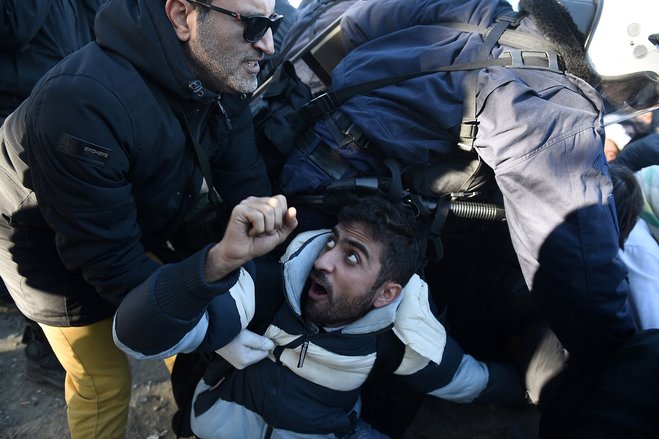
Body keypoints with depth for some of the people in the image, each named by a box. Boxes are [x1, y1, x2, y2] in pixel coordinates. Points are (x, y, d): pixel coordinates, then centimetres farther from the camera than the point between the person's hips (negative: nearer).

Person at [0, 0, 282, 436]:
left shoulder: (221, 81, -17)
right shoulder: (84, 103, -39)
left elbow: (247, 191, -15)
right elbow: (105, 255, -33)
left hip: (138, 225, 6)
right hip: (52, 248, -5)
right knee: (104, 380, 4)